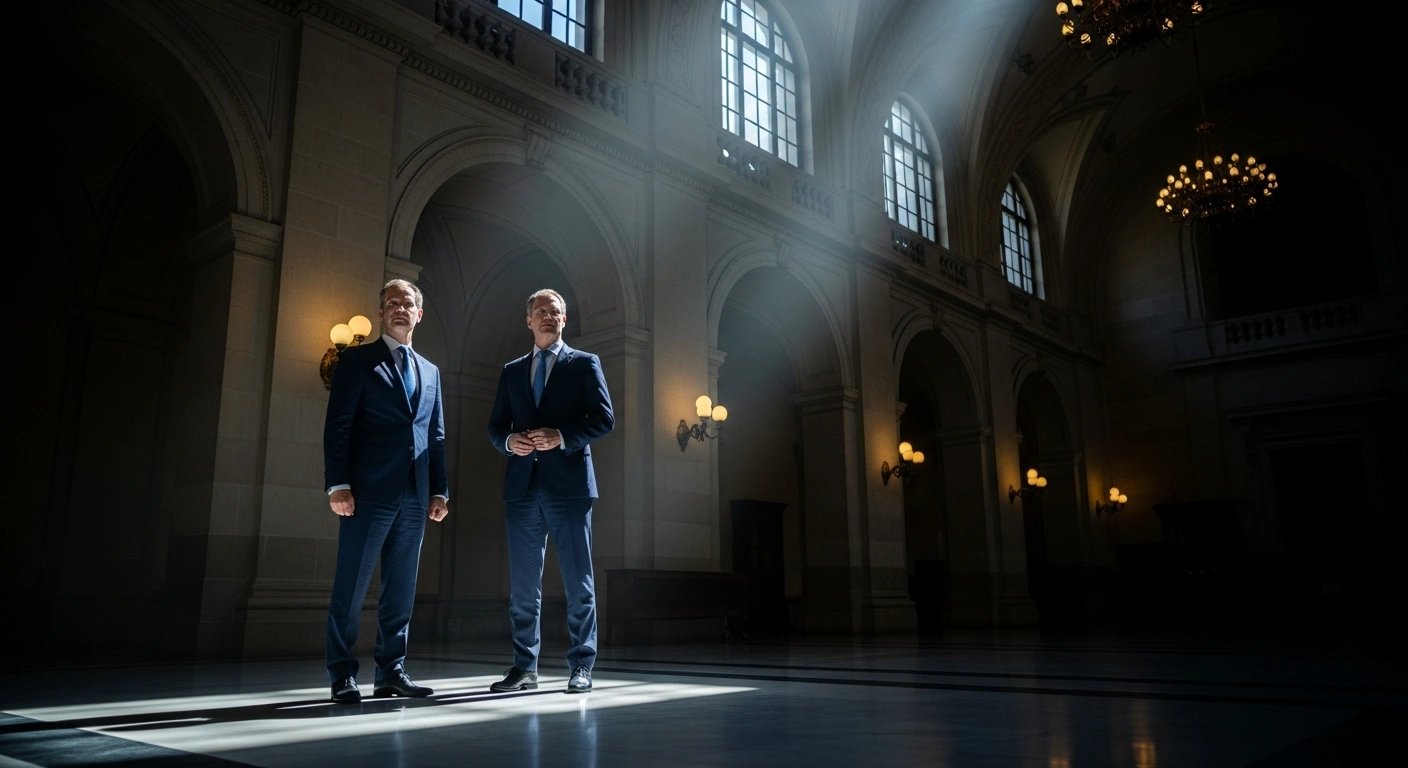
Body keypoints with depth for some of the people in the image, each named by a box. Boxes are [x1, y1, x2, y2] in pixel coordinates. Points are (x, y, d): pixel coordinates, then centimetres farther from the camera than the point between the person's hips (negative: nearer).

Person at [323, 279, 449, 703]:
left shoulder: (430, 372, 20)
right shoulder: (357, 359, 5)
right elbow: (337, 426, -3)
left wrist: (440, 489, 9)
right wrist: (338, 484, -11)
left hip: (415, 495, 5)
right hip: (369, 491, -5)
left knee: (401, 589, 7)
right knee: (351, 587, -1)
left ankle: (391, 672, 14)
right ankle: (342, 675, 7)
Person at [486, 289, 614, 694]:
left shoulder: (585, 364, 7)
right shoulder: (512, 371, 18)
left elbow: (604, 418, -2)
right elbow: (495, 426, 15)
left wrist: (561, 437, -15)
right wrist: (509, 441, -7)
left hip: (569, 483, -3)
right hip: (522, 487, 4)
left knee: (578, 582, 0)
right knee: (523, 584, 7)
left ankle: (581, 667, 8)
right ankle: (524, 667, 16)